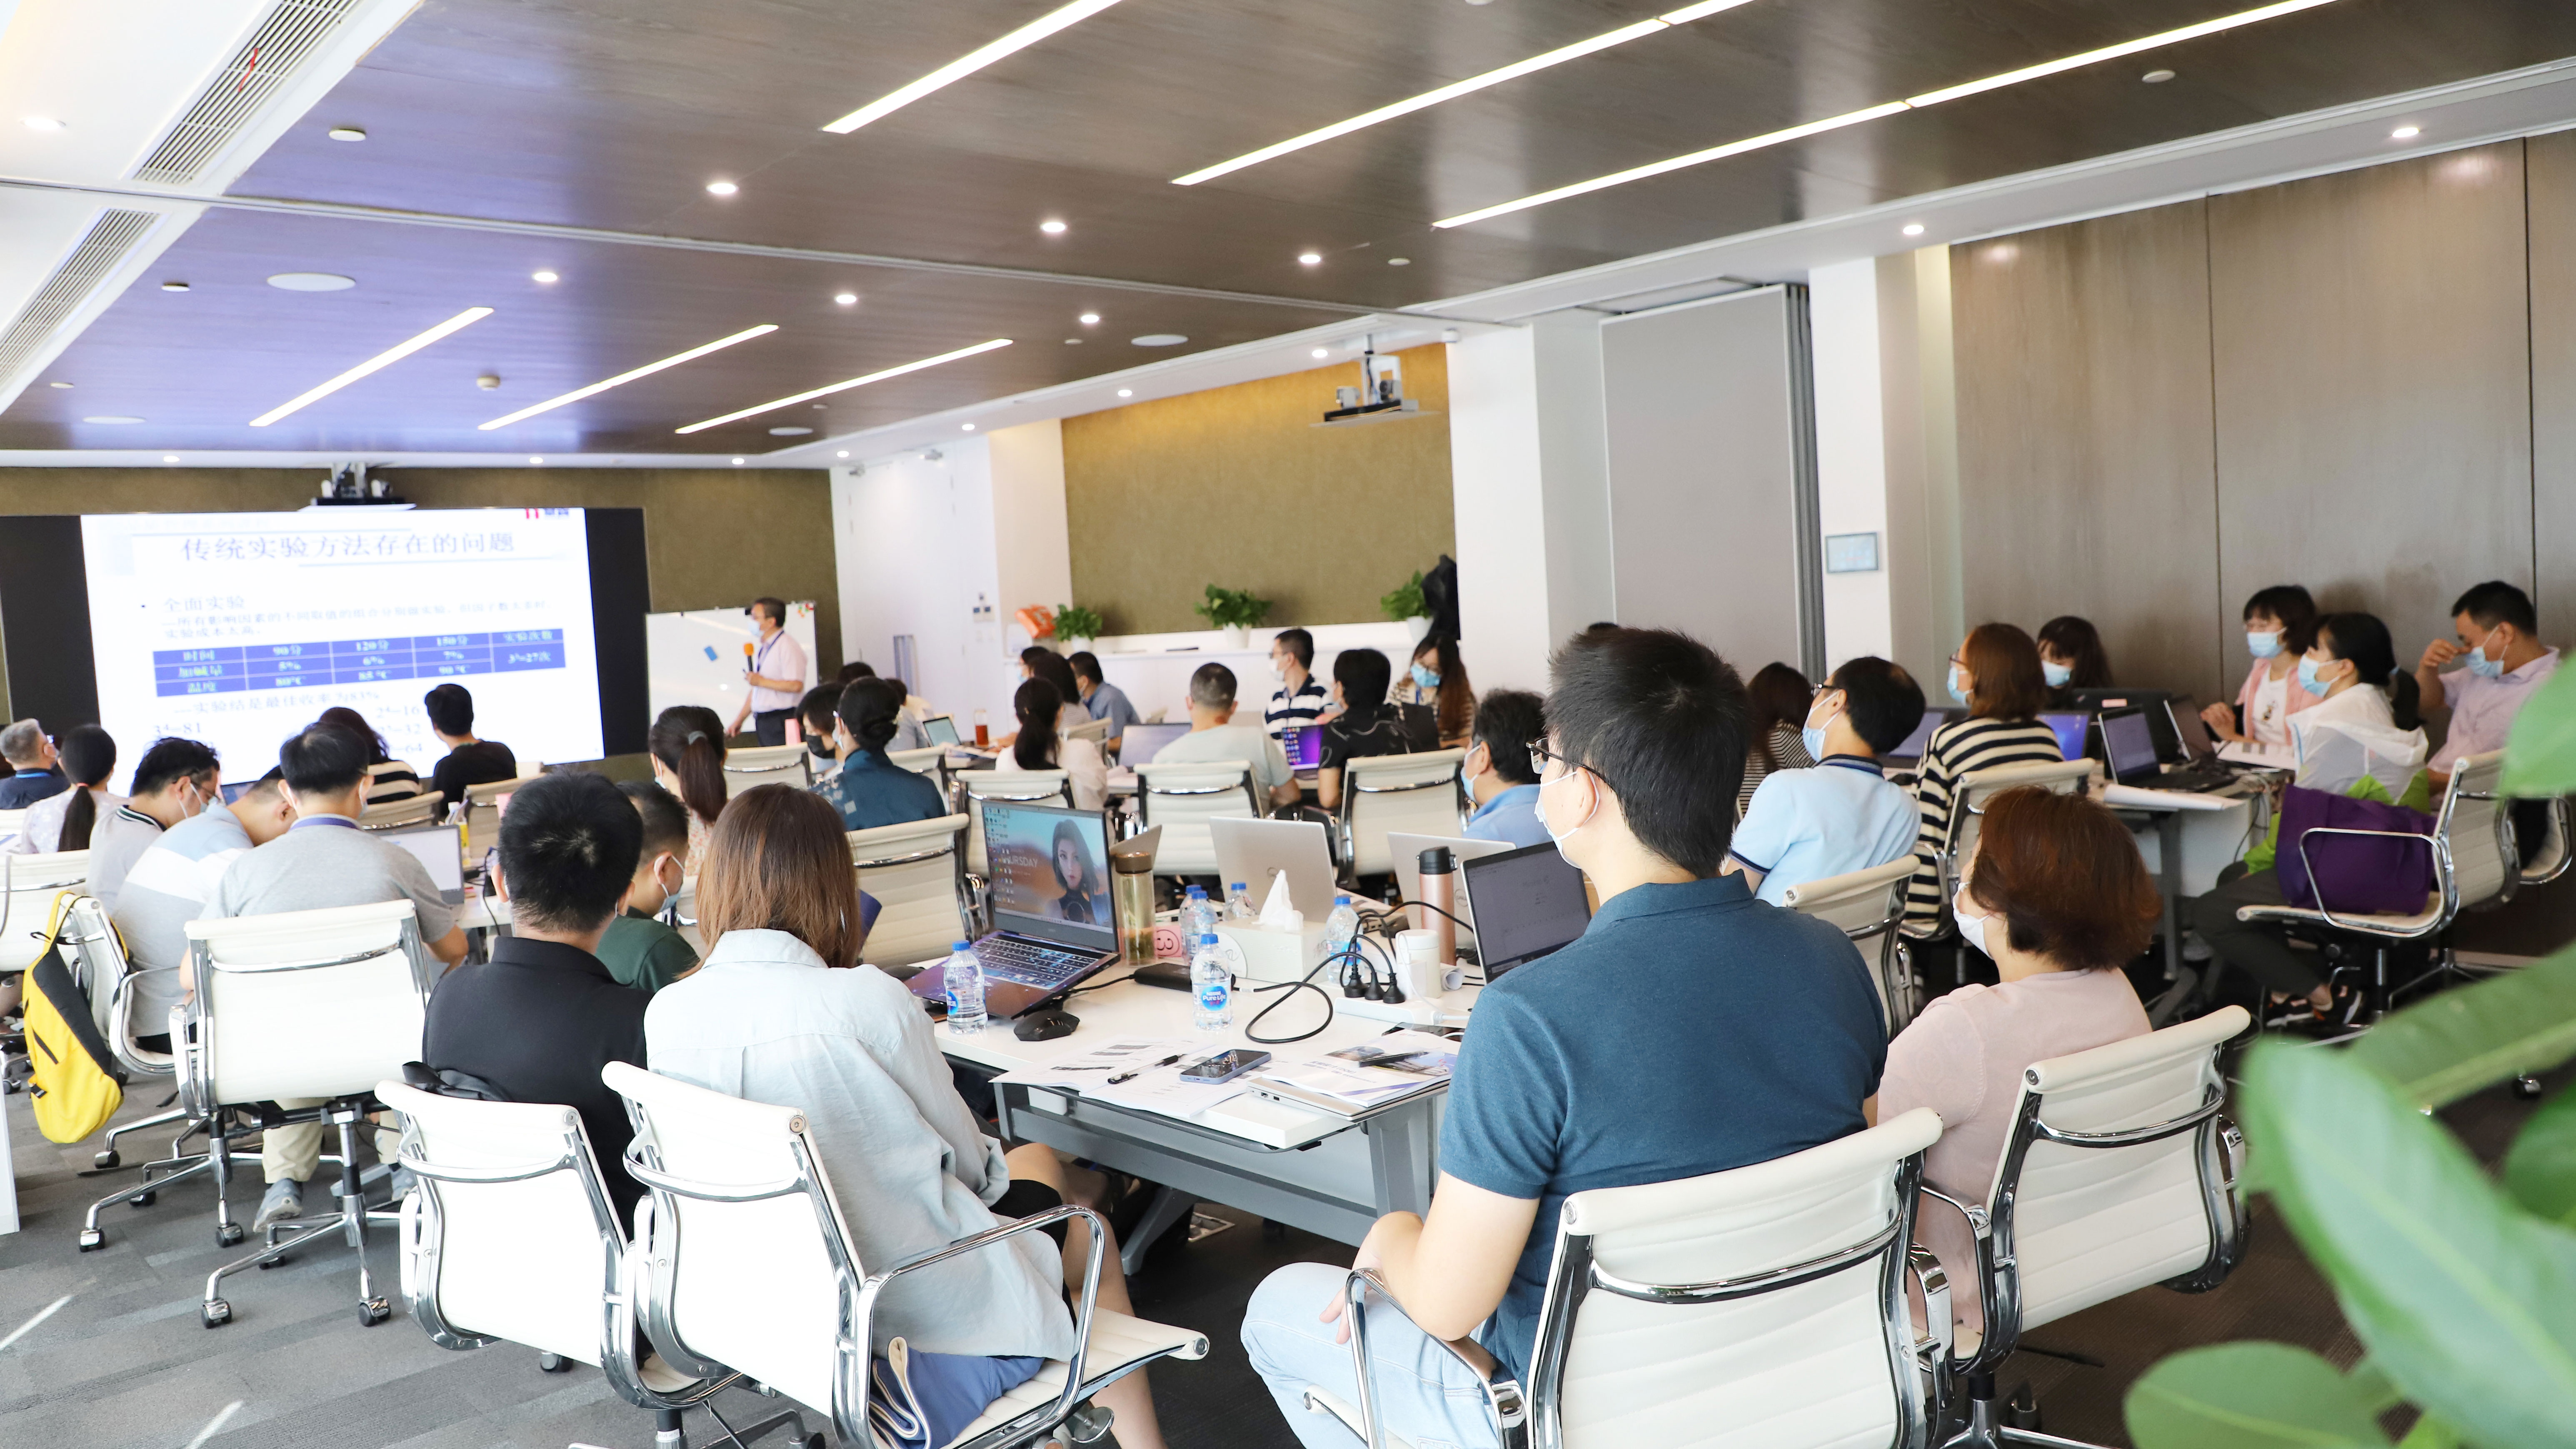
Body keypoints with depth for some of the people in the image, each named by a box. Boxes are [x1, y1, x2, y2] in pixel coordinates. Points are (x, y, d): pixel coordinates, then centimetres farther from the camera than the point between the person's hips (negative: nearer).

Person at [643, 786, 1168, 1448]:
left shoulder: (664, 1013, -9)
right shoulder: (871, 1001, -25)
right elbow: (965, 1157, -9)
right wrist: (993, 1165, 13)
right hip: (914, 1302, -6)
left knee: (1035, 1161, 30)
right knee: (1093, 1242, 26)